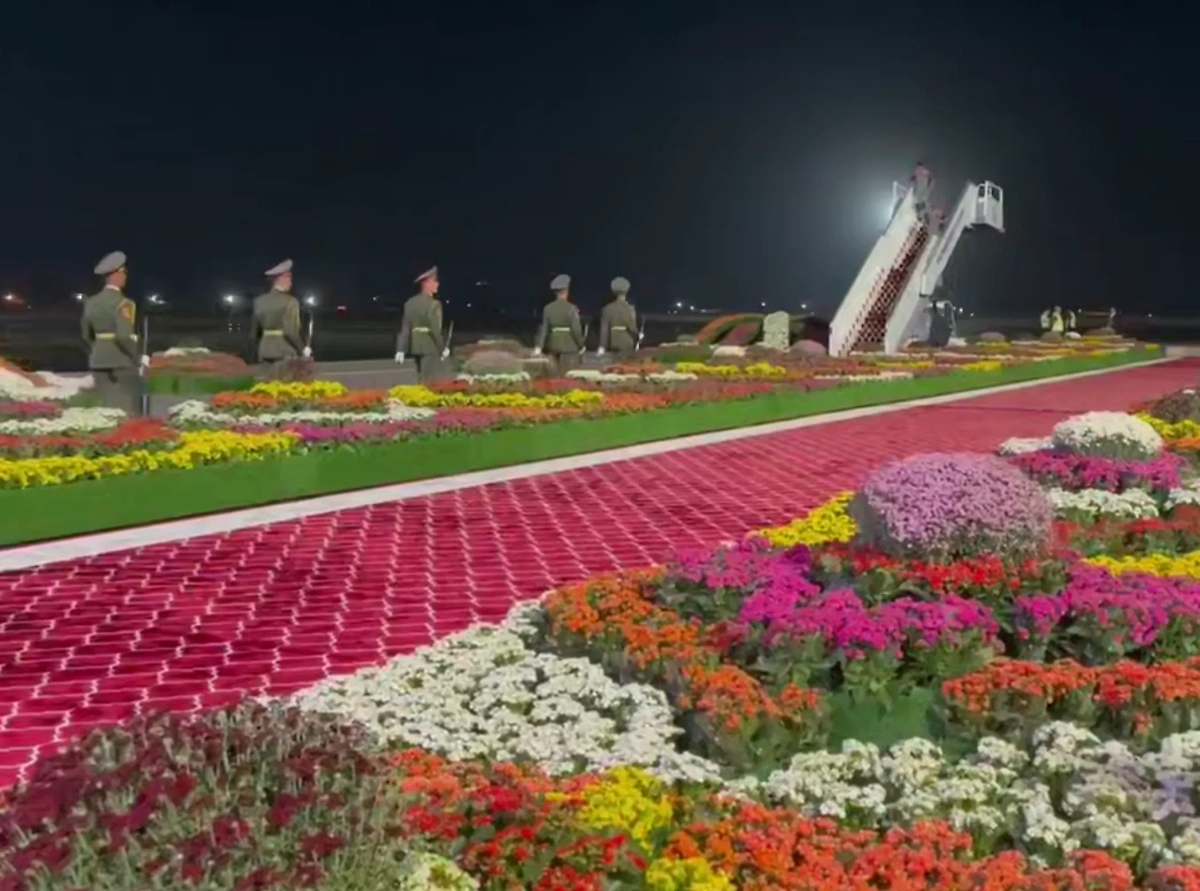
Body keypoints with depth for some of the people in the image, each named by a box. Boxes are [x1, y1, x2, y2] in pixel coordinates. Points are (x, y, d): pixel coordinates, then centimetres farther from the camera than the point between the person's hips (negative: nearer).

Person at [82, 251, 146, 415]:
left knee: (108, 409, 10)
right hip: (122, 363, -7)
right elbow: (124, 336, -22)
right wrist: (139, 357, -12)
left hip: (99, 363, 7)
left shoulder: (91, 302, 8)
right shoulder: (122, 303, -14)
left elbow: (87, 335, 15)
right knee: (129, 411, 0)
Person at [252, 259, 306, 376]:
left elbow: (256, 330, 12)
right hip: (285, 352, -6)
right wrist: (303, 349, -7)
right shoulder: (290, 302, -12)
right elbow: (290, 331, -18)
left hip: (265, 350, 6)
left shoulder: (260, 301, 7)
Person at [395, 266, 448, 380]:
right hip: (429, 347, -7)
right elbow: (435, 329, -18)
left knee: (421, 378, 17)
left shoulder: (411, 302, 7)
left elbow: (405, 327, 6)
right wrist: (443, 348, -8)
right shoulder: (433, 304, -15)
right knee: (426, 379, -6)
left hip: (415, 346, 8)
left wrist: (401, 349, 6)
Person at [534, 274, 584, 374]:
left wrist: (538, 347, -2)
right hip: (569, 346, -5)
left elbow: (544, 329, -1)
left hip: (554, 346, 5)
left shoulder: (548, 308, 2)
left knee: (558, 374, 13)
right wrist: (581, 345, 0)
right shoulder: (571, 308, -12)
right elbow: (576, 330, -13)